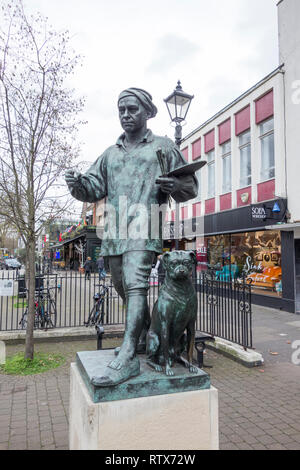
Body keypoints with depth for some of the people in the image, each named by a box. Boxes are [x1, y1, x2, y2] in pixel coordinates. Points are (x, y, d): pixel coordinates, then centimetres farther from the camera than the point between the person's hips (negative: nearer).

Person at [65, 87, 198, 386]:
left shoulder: (162, 147, 12)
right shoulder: (110, 154, 25)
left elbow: (190, 187, 9)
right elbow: (95, 188, 17)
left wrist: (175, 186, -15)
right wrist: (78, 184, -6)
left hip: (143, 230, -6)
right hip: (114, 233, 6)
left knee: (135, 286, -20)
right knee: (124, 289, 13)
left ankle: (128, 358, -21)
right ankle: (144, 337, 32)